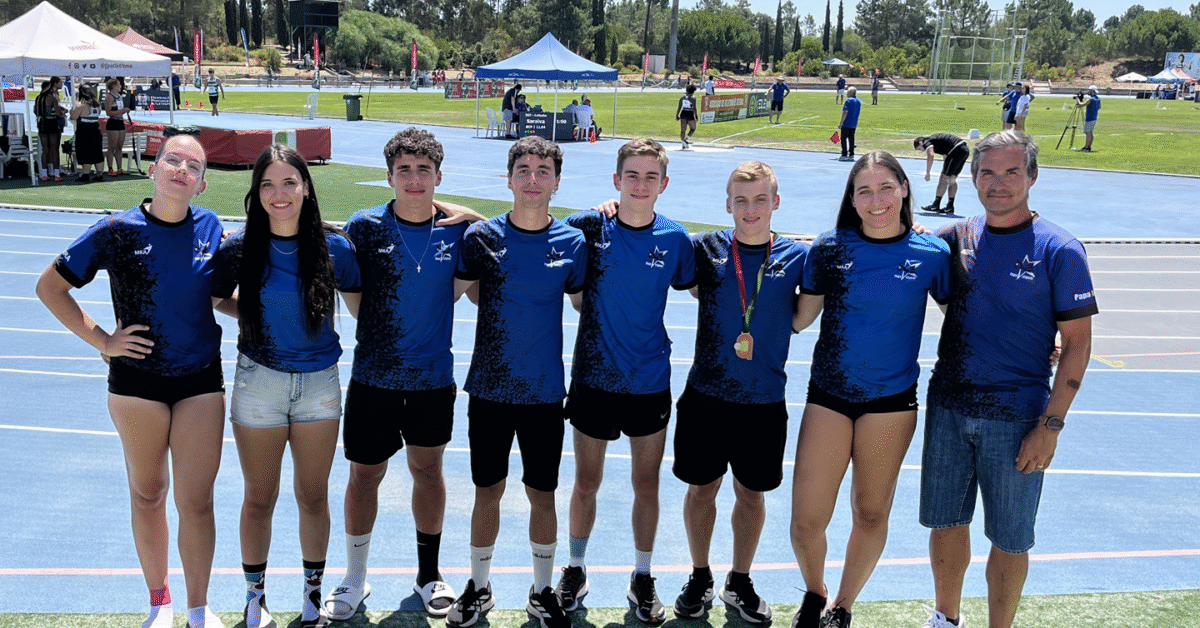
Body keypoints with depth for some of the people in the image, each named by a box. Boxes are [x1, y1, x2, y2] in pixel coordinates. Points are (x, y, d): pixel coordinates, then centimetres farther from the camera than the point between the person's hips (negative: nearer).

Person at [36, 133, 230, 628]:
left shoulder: (212, 229, -1)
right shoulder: (118, 231, -8)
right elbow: (49, 286, 0)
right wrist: (101, 340, -5)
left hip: (201, 381, 1)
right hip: (137, 380, -1)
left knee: (196, 501, 2)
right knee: (148, 493, 14)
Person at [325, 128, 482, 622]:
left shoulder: (457, 228, -4)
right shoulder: (364, 226, -7)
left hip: (434, 376, 1)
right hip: (374, 376, -1)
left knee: (428, 468, 14)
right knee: (364, 474, 7)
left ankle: (429, 573, 33)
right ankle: (355, 579, 27)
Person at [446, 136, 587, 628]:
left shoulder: (572, 243, -3)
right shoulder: (481, 236, -4)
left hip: (545, 391, 0)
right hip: (489, 388, 0)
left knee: (542, 495, 9)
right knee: (488, 491, 11)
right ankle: (478, 588, 31)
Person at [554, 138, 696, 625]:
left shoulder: (674, 238, -5)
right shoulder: (587, 227, -8)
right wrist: (583, 300, -9)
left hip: (650, 382, 1)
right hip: (593, 377, -1)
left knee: (647, 483, 11)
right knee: (586, 482, 12)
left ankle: (642, 581, 30)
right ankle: (575, 571, 33)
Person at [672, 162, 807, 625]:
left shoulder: (797, 256, -3)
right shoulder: (705, 248, -4)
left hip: (765, 400, 0)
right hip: (706, 395, 0)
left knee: (752, 493, 13)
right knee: (701, 488, 11)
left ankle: (740, 582, 32)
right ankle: (700, 579, 31)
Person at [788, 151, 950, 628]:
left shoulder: (931, 254, -3)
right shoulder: (831, 248, -2)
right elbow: (800, 318, 4)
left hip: (891, 399, 0)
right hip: (828, 393, 0)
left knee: (871, 514, 12)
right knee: (806, 520, -4)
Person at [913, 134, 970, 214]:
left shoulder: (927, 142, 1)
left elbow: (930, 156, -21)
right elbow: (946, 157, 39)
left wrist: (927, 173, -16)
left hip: (957, 150, -10)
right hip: (966, 149, 10)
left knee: (943, 178, -2)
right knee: (952, 180, 16)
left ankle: (936, 206, 2)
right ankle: (950, 206, 16)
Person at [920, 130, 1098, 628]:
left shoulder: (1059, 250, -8)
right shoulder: (954, 238, 3)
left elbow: (1077, 344, -8)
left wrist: (1050, 425, -13)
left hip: (1016, 418, -3)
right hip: (948, 407, 4)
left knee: (1010, 540, 7)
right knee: (946, 521, 14)